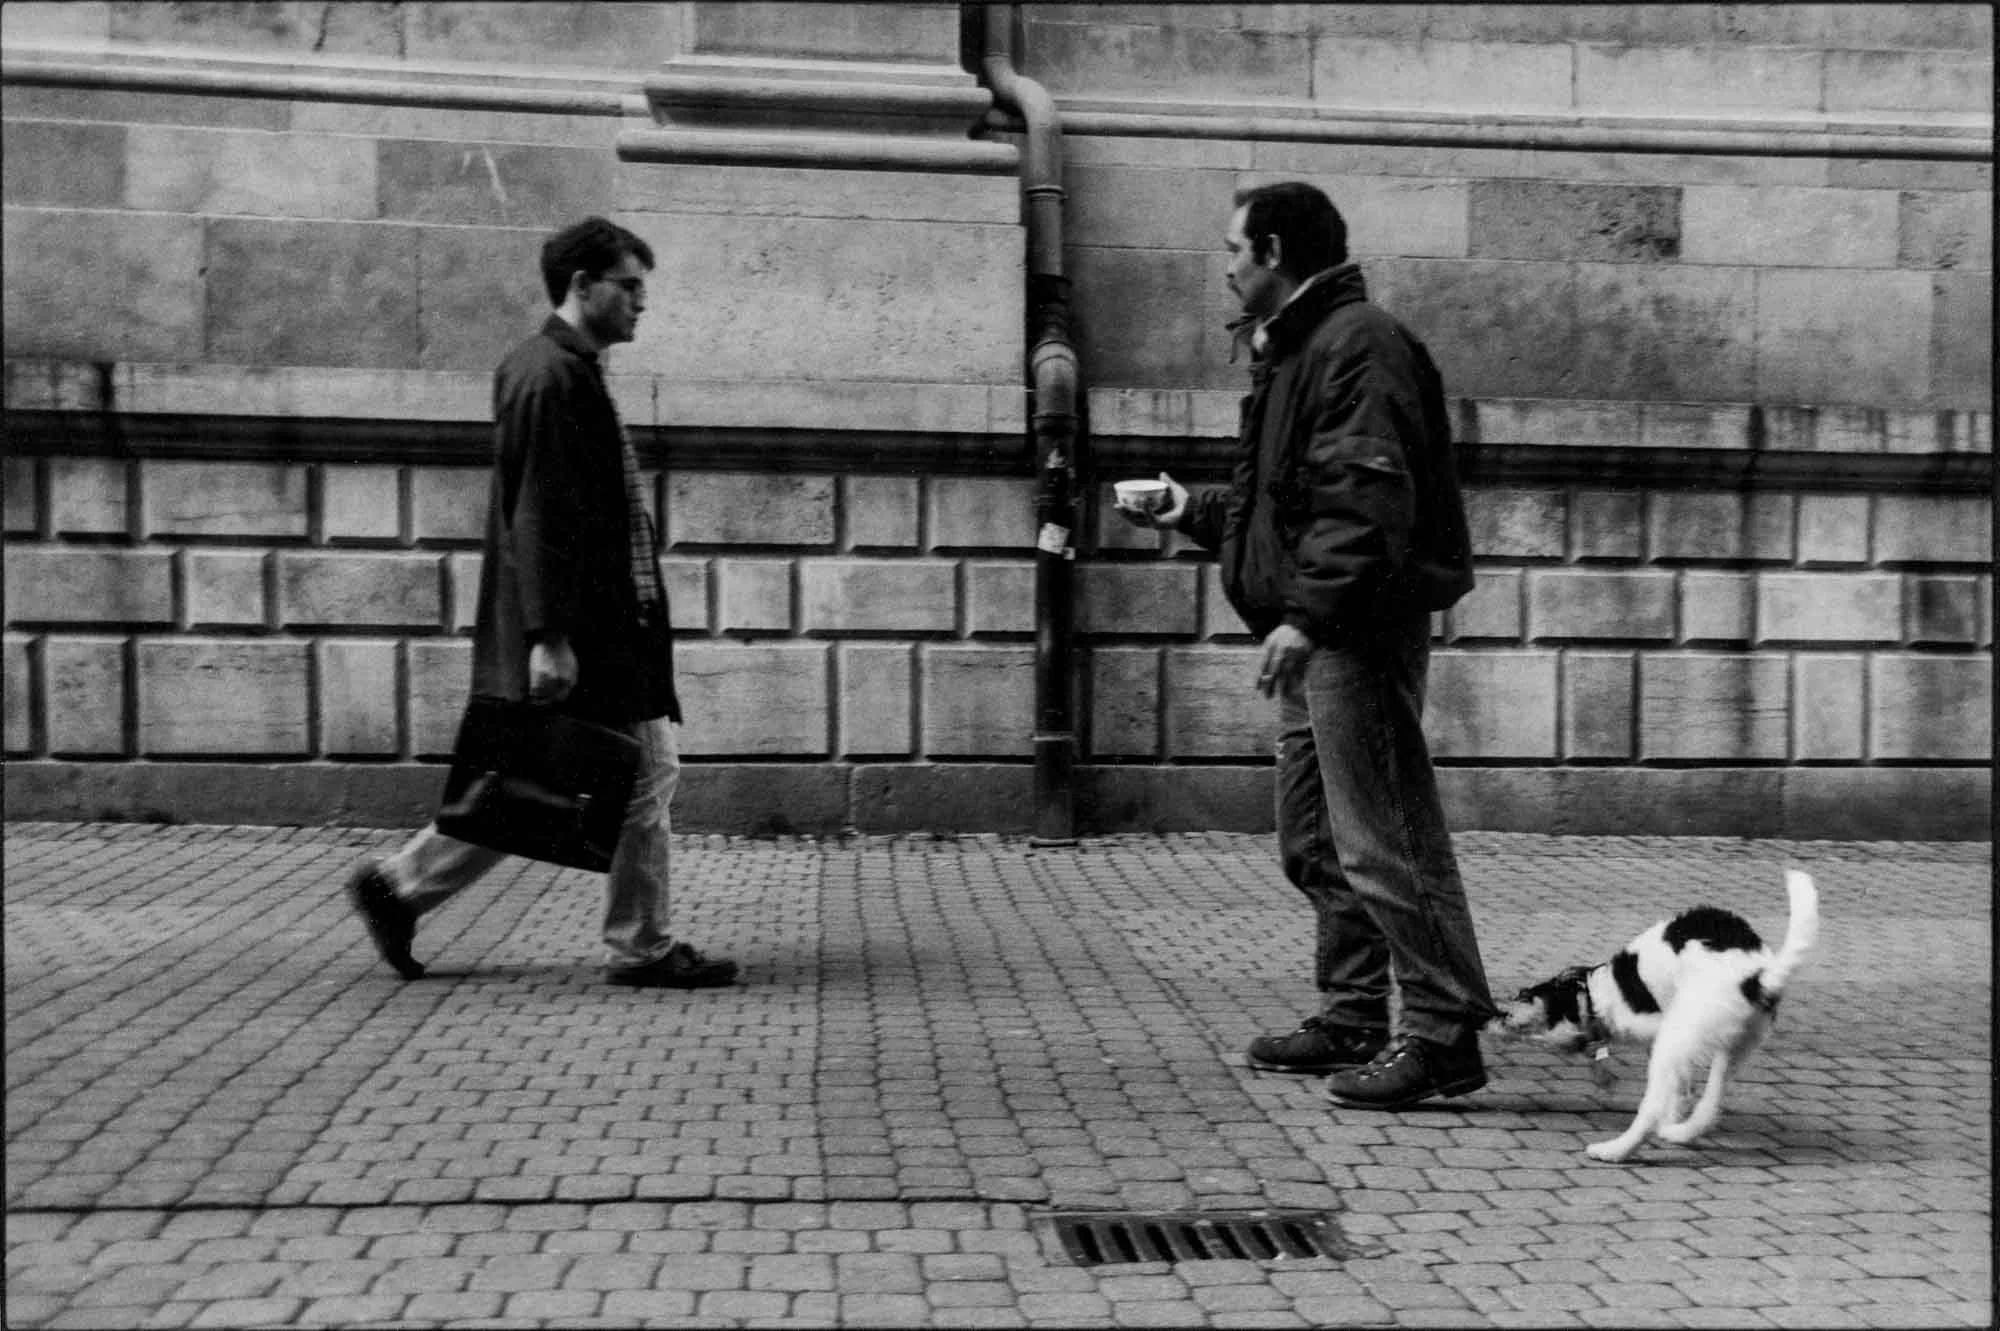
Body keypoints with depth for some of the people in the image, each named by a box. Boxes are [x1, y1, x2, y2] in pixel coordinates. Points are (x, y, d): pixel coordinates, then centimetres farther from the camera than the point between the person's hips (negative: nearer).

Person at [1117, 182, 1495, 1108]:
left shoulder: (1359, 345, -12)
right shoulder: (1293, 349, 21)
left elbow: (1368, 504, -23)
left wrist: (1309, 613, -27)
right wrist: (1194, 511, 23)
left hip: (1360, 634, -11)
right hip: (1316, 638, 11)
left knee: (1383, 838, -8)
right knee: (1313, 841, 15)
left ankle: (1444, 1032, 0)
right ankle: (1356, 1017, 24)